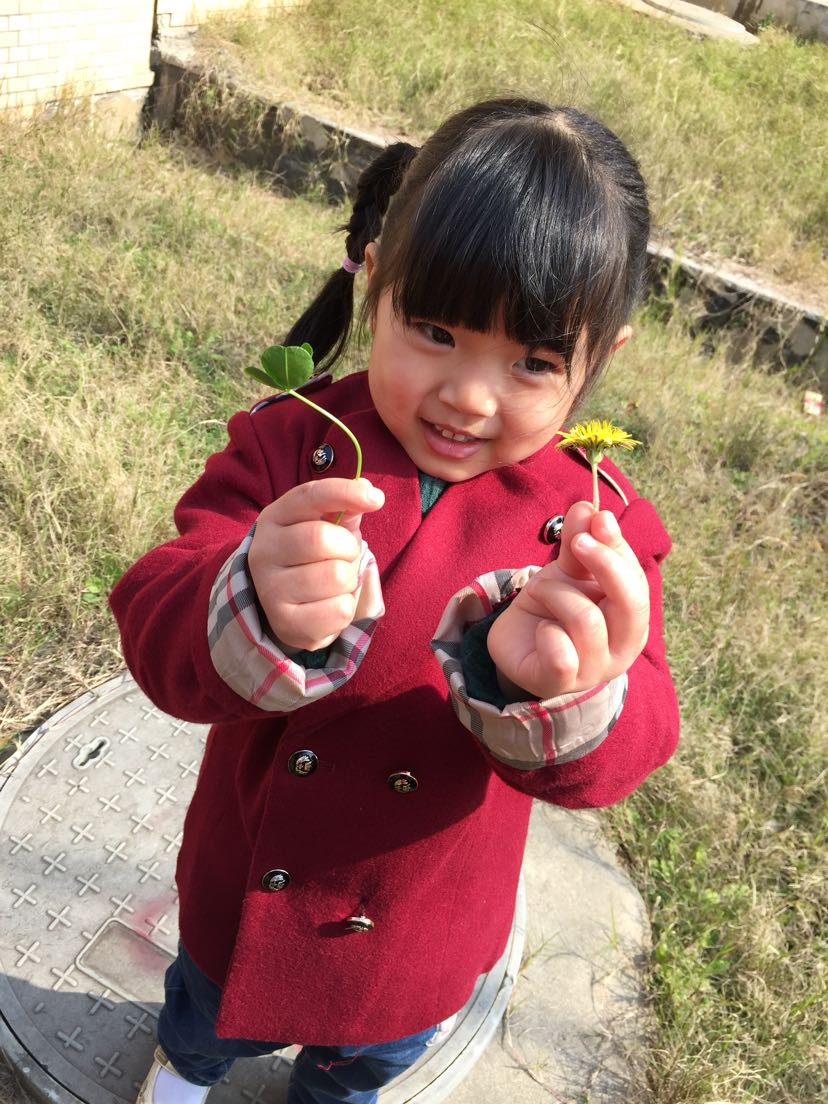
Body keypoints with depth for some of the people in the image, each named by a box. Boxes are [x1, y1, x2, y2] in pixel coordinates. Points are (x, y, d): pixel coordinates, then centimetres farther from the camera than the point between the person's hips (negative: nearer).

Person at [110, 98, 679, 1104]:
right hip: (249, 880, 0)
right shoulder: (290, 445, -22)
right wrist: (258, 616, -54)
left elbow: (622, 750, -28)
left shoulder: (592, 527, -21)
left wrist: (557, 691, -53)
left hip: (421, 924, 0)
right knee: (211, 1014, 34)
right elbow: (155, 627, -30)